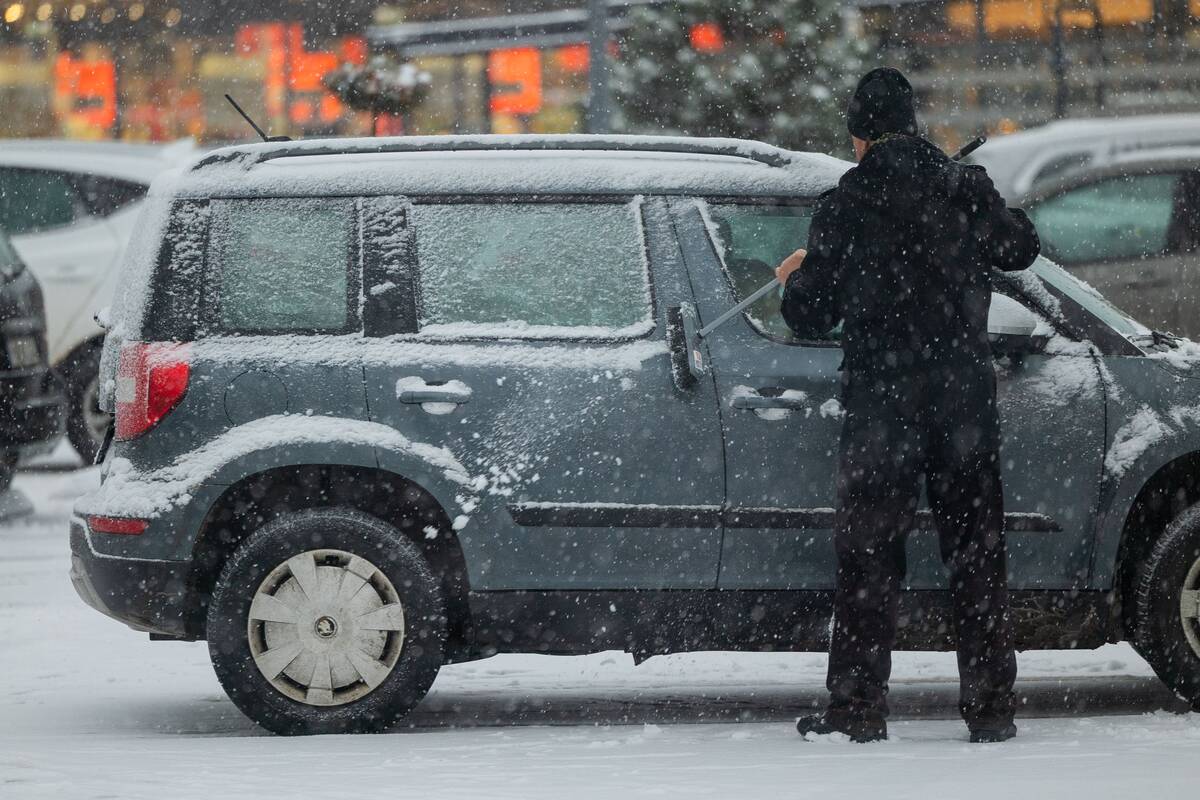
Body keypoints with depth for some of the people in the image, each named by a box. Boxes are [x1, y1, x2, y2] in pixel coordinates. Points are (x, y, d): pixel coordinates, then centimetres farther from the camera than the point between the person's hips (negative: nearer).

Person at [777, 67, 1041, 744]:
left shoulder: (845, 206, -6)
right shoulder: (965, 189, 1)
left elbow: (809, 315, -2)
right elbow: (1020, 248, 19)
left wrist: (800, 277, 20)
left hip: (882, 401, -2)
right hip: (966, 395, 2)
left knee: (869, 558, 4)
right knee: (978, 554, 8)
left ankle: (859, 706, 2)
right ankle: (992, 706, 8)